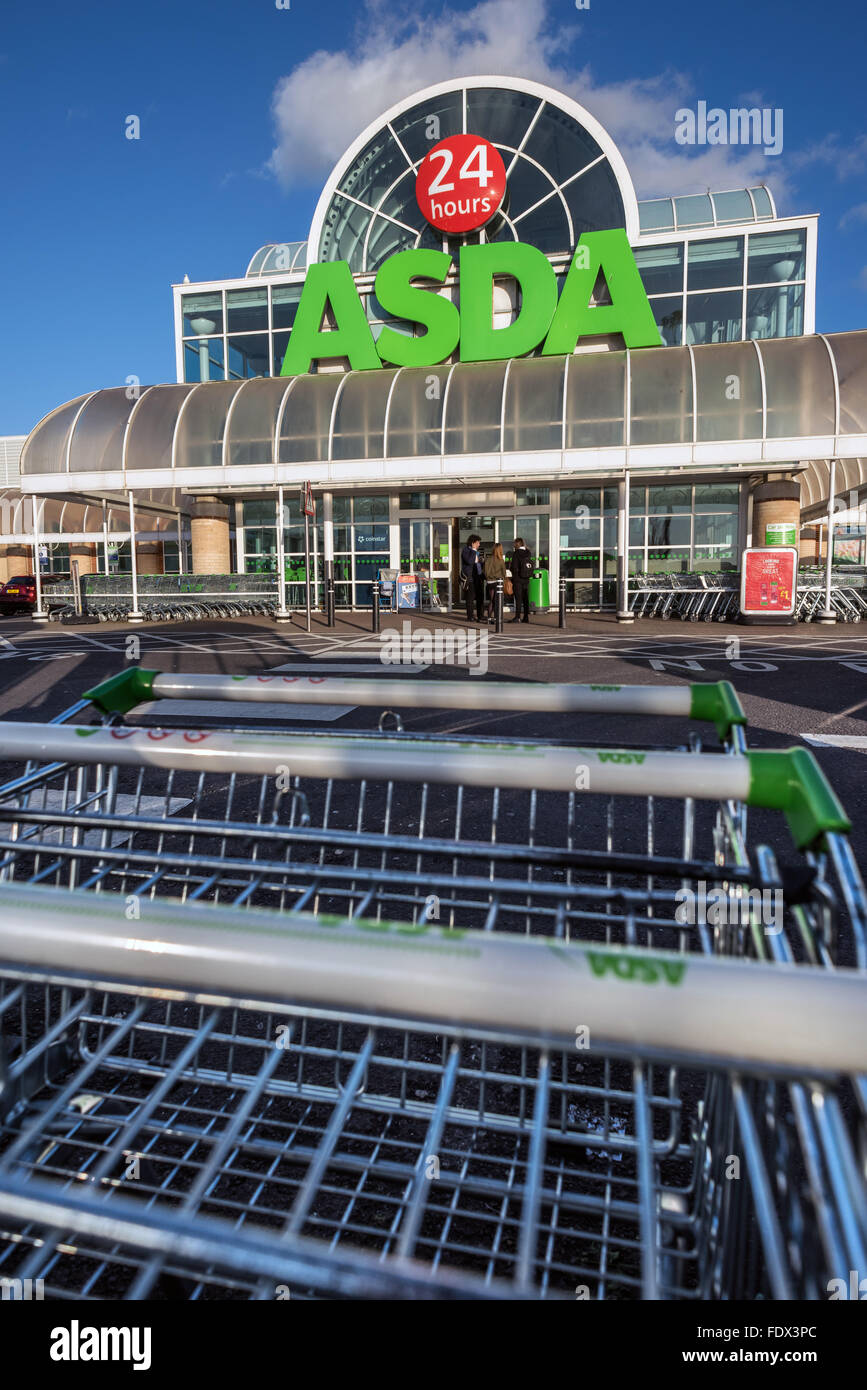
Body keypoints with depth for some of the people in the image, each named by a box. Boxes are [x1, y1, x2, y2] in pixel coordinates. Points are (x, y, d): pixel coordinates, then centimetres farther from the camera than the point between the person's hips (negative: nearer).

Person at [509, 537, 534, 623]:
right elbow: (530, 566, 10)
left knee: (518, 598, -4)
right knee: (526, 599, 8)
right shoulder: (528, 553, 6)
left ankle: (518, 617, -5)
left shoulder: (516, 553, -12)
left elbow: (514, 568, -16)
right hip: (526, 579, 6)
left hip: (518, 579, -6)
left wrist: (510, 565, 6)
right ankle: (526, 617, 10)